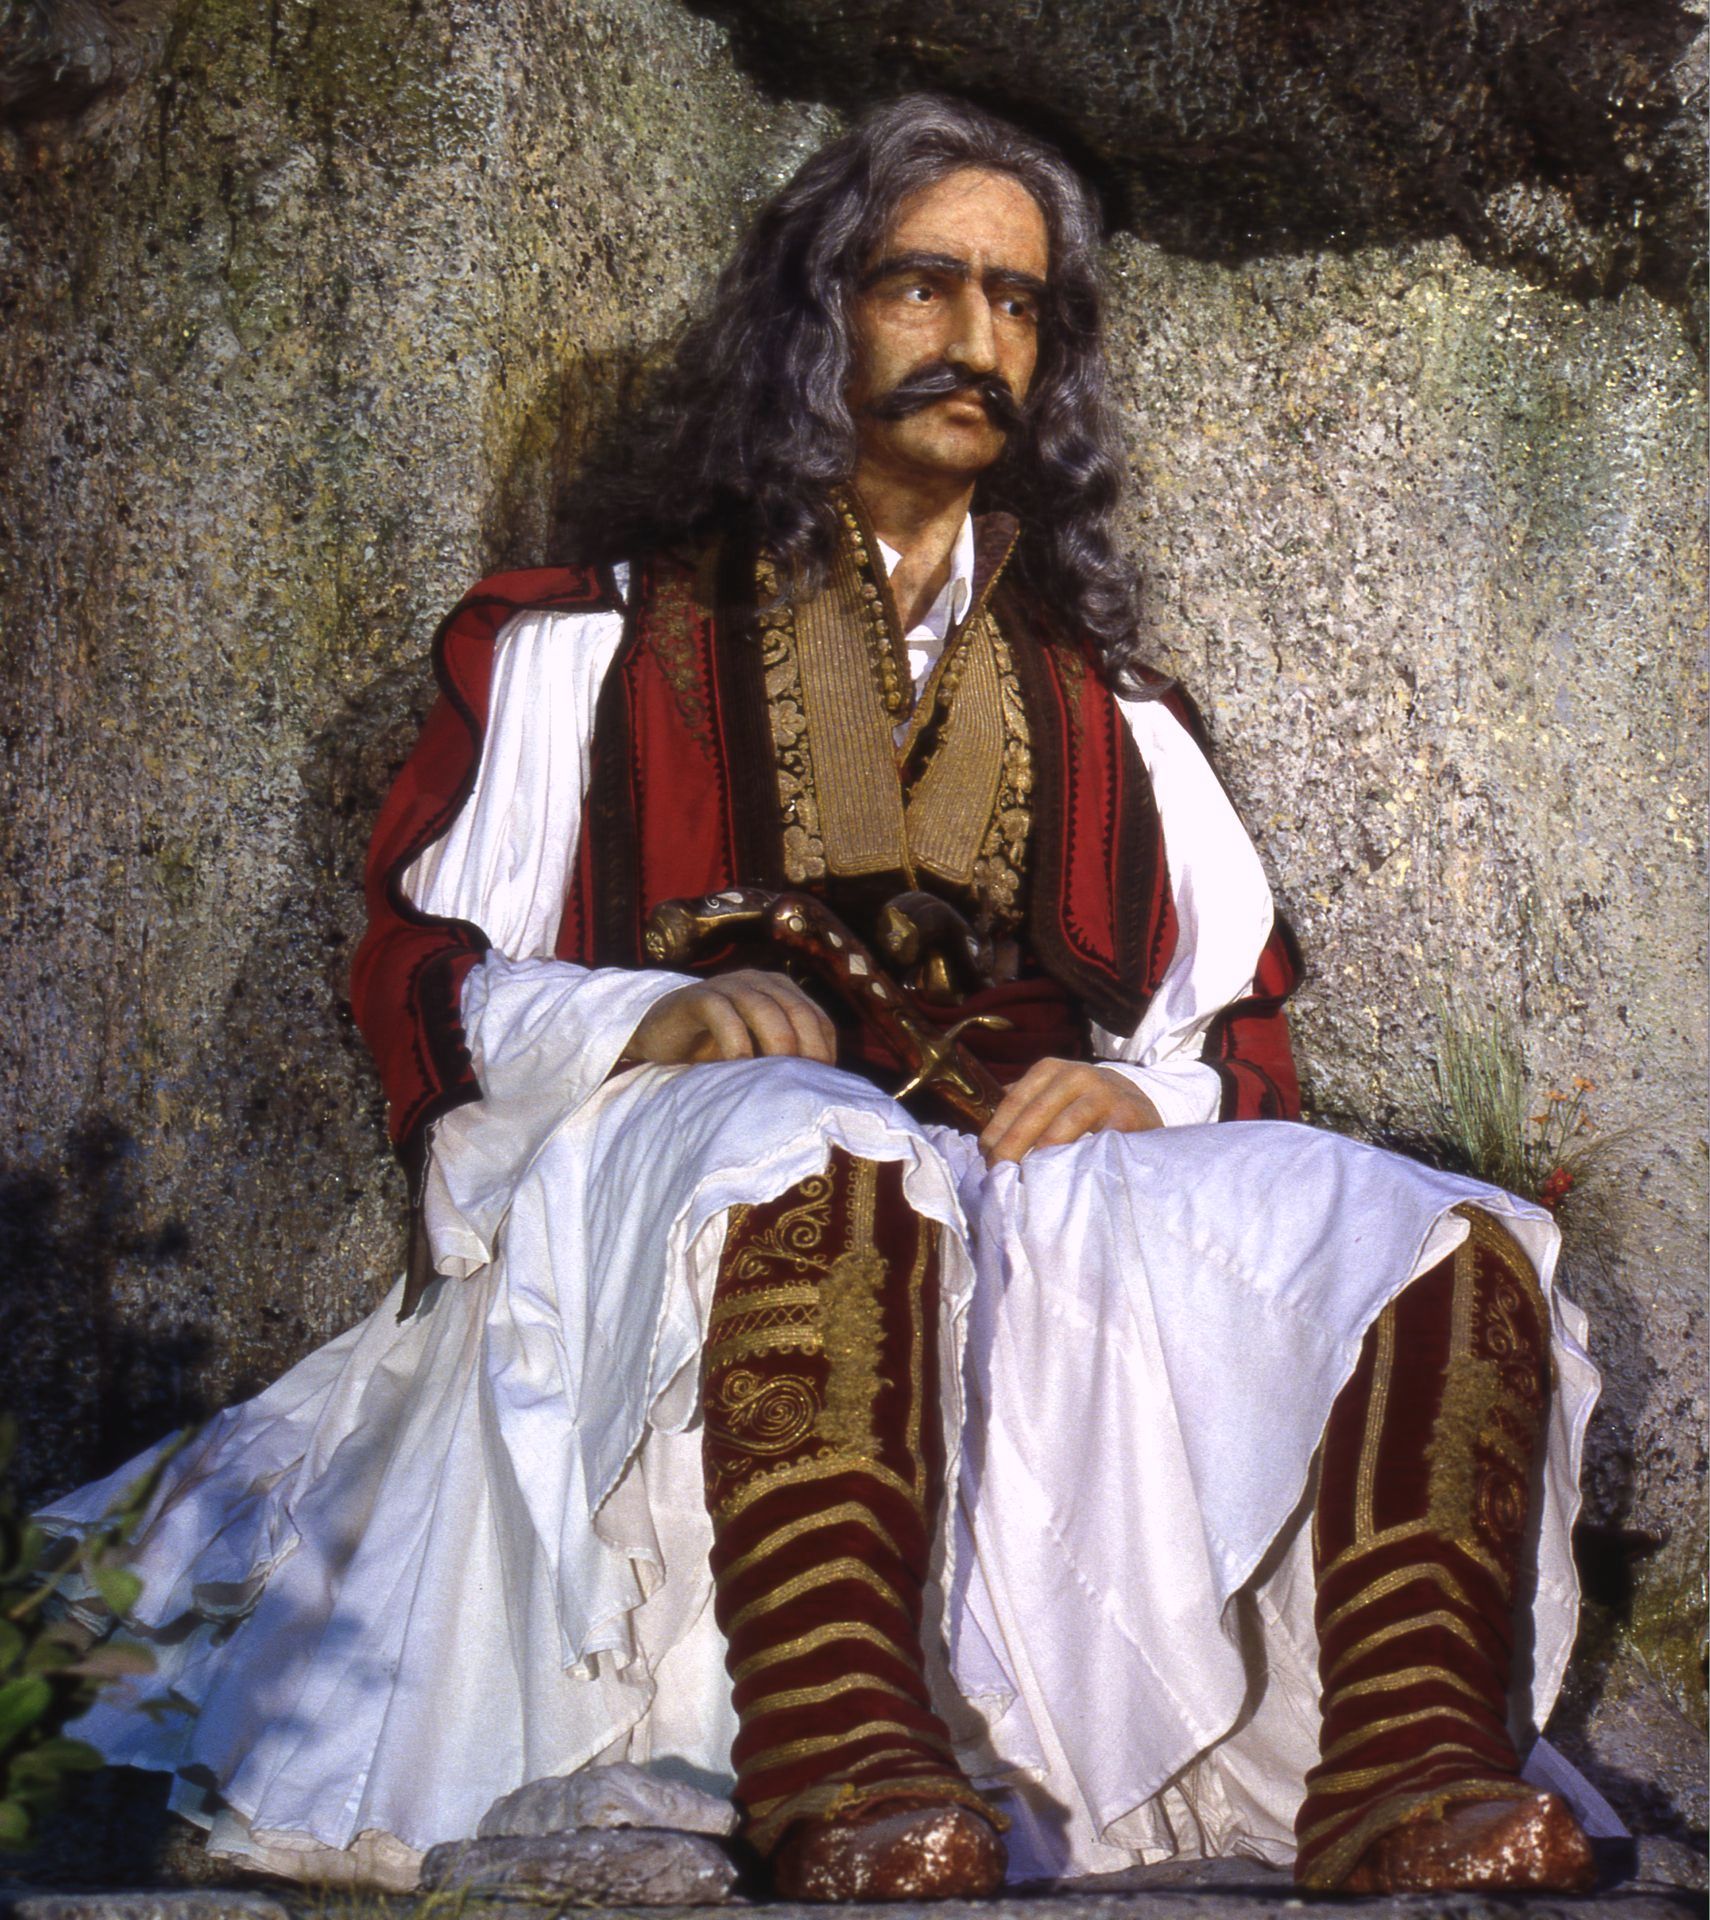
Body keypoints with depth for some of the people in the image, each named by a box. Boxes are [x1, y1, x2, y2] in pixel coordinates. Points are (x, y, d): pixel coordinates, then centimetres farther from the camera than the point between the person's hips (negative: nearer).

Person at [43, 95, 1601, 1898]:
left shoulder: (1114, 718, 30)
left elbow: (1245, 1026, 20)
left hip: (1069, 1199, 4)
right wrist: (649, 1021, -12)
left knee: (1446, 1247, -25)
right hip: (665, 1192, -3)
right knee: (814, 1159, -40)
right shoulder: (591, 647, 20)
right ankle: (838, 1766, -54)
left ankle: (1405, 1777, -45)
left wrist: (1148, 1094, -5)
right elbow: (421, 975, 10)